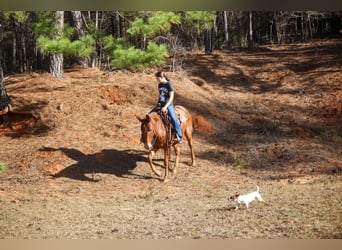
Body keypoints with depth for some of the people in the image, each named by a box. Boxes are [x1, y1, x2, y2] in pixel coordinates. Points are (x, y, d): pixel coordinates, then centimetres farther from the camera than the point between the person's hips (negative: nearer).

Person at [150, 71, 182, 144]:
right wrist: (158, 103, 9)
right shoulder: (160, 85, 9)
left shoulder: (169, 84, -13)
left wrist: (165, 107, -24)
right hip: (160, 104, 8)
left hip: (168, 105, -8)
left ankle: (179, 137, -18)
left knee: (173, 119, -25)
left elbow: (171, 97, -17)